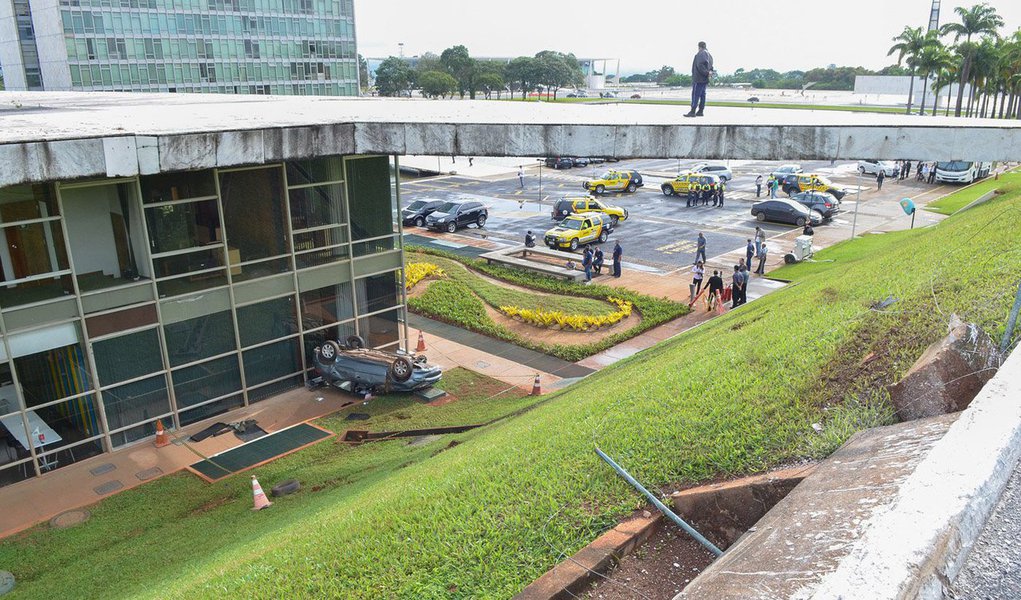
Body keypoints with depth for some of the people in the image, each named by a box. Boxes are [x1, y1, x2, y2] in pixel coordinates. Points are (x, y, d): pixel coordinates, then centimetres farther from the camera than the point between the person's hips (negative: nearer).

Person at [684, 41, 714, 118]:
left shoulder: (700, 54, -11)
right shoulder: (709, 55, 19)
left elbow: (700, 66, -21)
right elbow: (710, 65, 17)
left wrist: (707, 72, -17)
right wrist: (710, 71, 2)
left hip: (699, 78, -9)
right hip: (705, 79, 9)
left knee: (695, 94, -9)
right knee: (702, 95, 10)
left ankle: (692, 111, -11)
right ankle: (700, 111, 11)